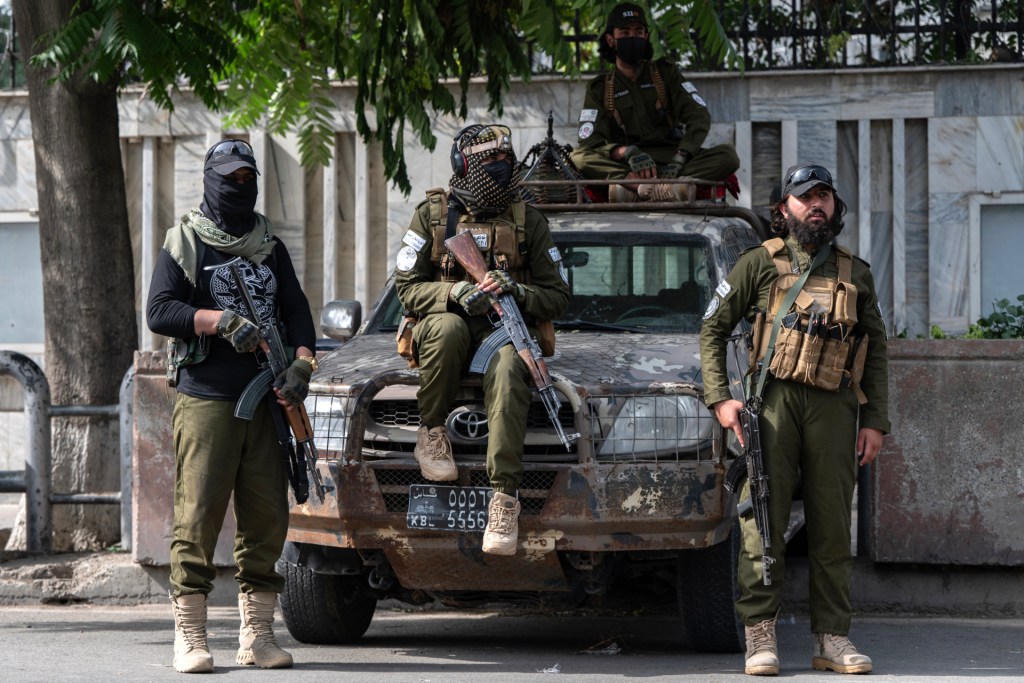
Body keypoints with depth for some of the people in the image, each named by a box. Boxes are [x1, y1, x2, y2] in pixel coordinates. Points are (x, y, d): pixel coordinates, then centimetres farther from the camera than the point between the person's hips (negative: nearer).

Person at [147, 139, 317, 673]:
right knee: (198, 515, -10)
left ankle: (257, 635, 7)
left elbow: (298, 311, 14)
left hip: (266, 403, 4)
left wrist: (301, 363, -4)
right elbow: (159, 311, -4)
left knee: (267, 517, 1)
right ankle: (189, 635, -7)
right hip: (205, 400, -4)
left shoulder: (271, 247, 19)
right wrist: (221, 320, -15)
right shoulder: (185, 243, 6)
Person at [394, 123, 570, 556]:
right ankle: (431, 432, -19)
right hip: (444, 326, 0)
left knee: (507, 372, -37)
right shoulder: (433, 215, 9)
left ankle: (504, 497, -45)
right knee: (446, 326, -39)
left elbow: (558, 296, 11)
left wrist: (517, 292, -12)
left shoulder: (528, 221, 12)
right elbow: (407, 288, 4)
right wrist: (455, 293, -16)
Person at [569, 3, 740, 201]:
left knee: (728, 155, -27)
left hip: (670, 160, 1)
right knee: (579, 158, -31)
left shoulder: (665, 73, 14)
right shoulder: (599, 89, 12)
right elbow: (589, 142, -2)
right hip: (624, 166, -1)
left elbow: (699, 117, 2)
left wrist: (679, 158, -18)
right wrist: (628, 152, -24)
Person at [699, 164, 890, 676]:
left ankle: (832, 639, 8)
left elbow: (876, 352, 18)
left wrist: (875, 421, 9)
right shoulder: (761, 263, 9)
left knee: (832, 527, 3)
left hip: (835, 406, 3)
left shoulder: (856, 274, 18)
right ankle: (760, 637, -7)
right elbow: (712, 330, 9)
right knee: (763, 522, -7)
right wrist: (720, 399, -2)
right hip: (774, 400, -3)